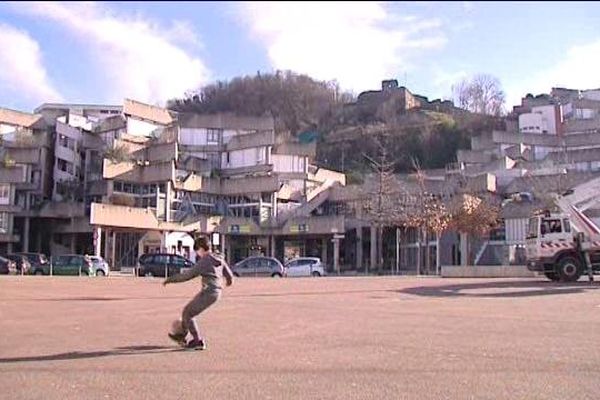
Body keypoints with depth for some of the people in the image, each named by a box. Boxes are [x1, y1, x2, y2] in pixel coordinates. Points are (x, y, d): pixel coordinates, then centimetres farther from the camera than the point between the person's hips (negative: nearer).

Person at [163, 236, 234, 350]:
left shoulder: (203, 262, -14)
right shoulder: (219, 260, 8)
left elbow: (188, 275, -12)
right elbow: (229, 274, 16)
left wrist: (170, 279, -3)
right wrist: (230, 280, 41)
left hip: (208, 293, -9)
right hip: (216, 292, 9)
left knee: (187, 315, 4)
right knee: (187, 310, 21)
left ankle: (198, 342, 6)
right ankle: (182, 336, 33)